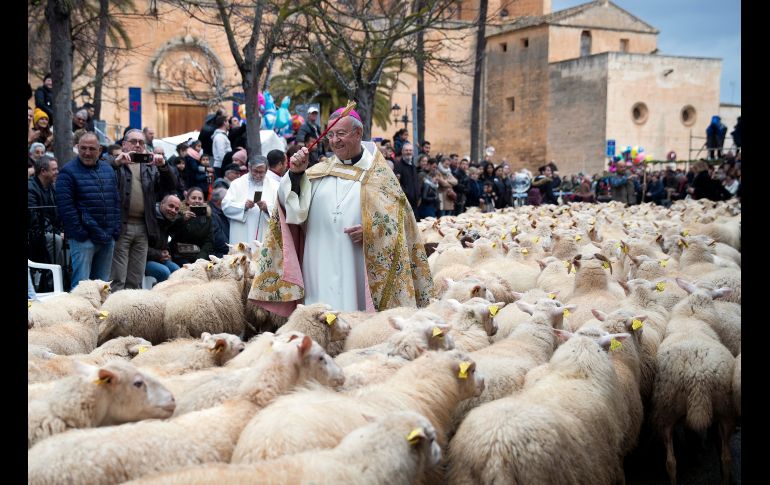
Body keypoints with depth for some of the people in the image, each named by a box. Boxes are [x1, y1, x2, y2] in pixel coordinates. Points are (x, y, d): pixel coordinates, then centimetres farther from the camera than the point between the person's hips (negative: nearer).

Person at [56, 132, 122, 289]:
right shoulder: (68, 172, -3)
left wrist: (116, 230, 7)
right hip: (84, 239, -6)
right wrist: (79, 232, -15)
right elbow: (65, 206, -10)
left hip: (108, 238, 6)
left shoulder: (108, 170, 15)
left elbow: (116, 201, 16)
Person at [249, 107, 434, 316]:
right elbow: (293, 204, 6)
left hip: (358, 269, -3)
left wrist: (371, 230, -14)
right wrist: (296, 174, -10)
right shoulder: (320, 171, 14)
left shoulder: (378, 173, 5)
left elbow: (397, 216, 2)